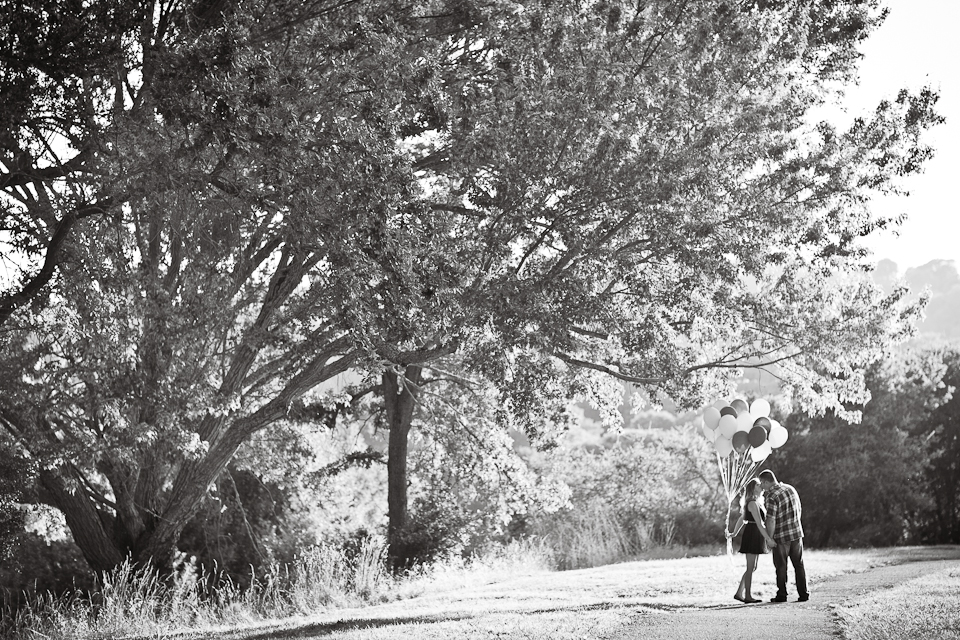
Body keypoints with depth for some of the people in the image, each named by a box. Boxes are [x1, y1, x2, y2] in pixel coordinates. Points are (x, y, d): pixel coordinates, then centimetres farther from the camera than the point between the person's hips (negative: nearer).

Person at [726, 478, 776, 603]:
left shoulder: (756, 503, 17)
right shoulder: (753, 503, -15)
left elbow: (741, 519, 24)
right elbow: (759, 523, -21)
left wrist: (734, 533, 29)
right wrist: (768, 538, -23)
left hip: (756, 537, 10)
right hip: (752, 535, -10)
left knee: (752, 568, 12)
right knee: (750, 568, -5)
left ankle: (739, 593, 13)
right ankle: (747, 596, -1)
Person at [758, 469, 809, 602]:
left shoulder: (772, 497, -18)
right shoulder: (791, 489, 5)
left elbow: (771, 521, -20)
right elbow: (799, 510, 13)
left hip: (781, 536, -6)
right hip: (797, 533, 6)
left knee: (781, 567, 6)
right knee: (799, 564, 11)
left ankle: (782, 595, 10)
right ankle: (803, 594, 11)